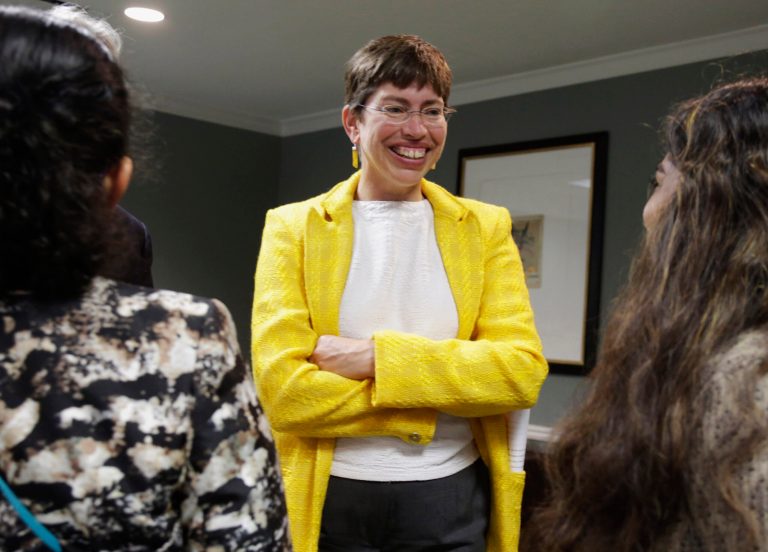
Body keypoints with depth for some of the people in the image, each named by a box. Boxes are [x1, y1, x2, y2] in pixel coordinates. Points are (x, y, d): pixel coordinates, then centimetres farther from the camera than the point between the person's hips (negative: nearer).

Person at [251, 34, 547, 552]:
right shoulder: (294, 228, -3)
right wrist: (443, 392, -13)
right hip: (330, 501, -1)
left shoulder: (485, 227, 2)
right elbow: (282, 388, -13)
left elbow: (524, 370, -9)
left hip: (452, 501, 2)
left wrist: (379, 357, -17)